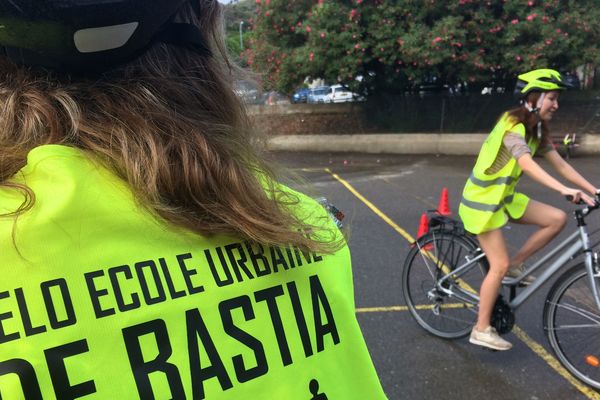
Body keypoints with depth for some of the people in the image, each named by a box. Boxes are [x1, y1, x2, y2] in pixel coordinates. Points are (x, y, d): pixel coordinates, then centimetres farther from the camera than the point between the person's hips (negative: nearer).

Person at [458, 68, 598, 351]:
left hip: (504, 197, 8)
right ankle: (481, 330, 8)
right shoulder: (513, 126, -22)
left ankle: (516, 265, 11)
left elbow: (560, 165, 4)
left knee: (557, 218, -4)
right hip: (483, 200, -8)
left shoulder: (537, 131, 7)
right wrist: (564, 190, -47)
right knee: (499, 266, -6)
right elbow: (527, 164, -38)